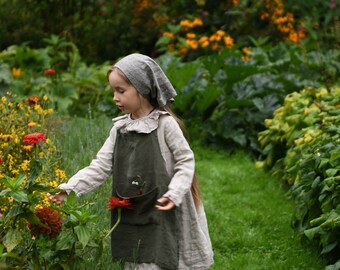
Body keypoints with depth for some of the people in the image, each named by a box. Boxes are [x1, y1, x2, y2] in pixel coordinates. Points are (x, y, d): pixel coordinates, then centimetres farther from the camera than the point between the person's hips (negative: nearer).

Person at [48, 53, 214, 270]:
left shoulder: (165, 124, -9)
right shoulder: (119, 129, 7)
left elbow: (186, 161, -6)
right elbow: (100, 166, 4)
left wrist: (173, 194, -20)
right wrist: (69, 188, -7)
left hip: (160, 216, -6)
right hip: (129, 219, 6)